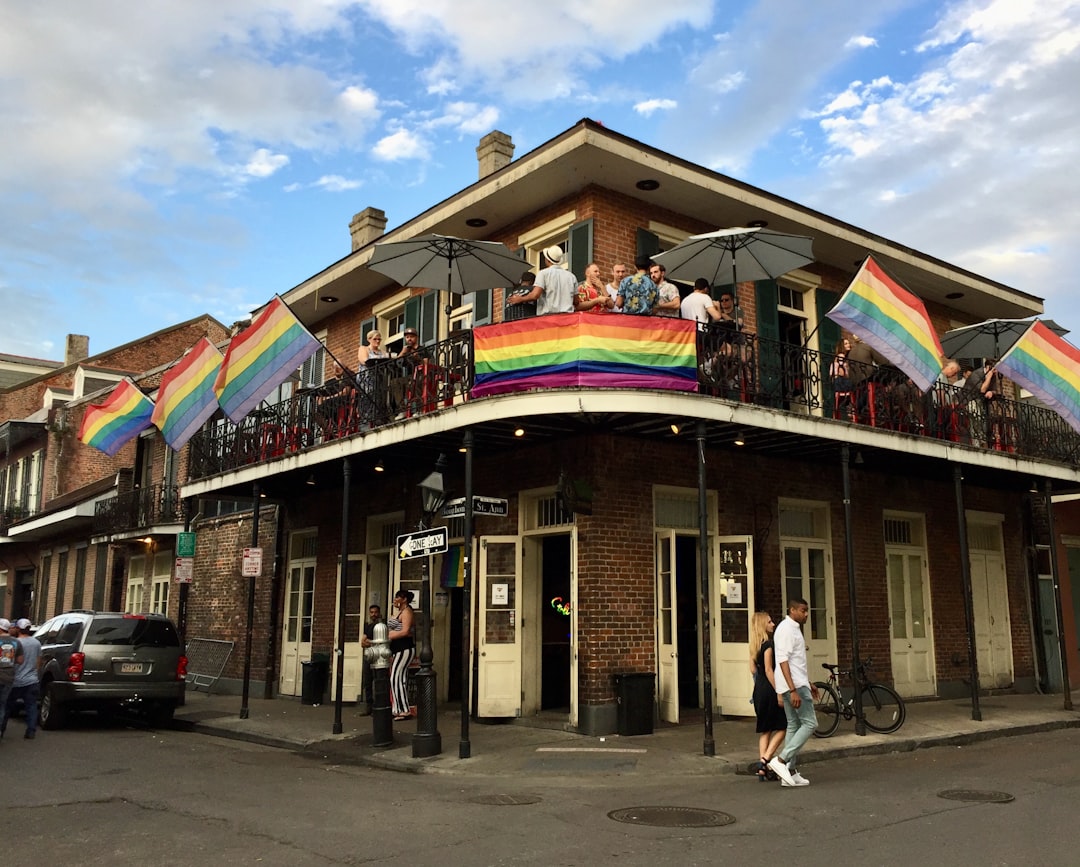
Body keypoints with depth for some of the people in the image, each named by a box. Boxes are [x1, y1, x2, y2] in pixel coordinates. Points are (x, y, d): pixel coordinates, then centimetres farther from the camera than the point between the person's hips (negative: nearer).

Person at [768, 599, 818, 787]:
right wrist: (793, 690, -27)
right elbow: (783, 660, -22)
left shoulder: (794, 629, 18)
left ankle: (790, 772, 13)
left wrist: (809, 683, 27)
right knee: (809, 723, -9)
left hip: (796, 684, 10)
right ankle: (781, 760, -11)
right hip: (794, 686, -10)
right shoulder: (786, 630, -15)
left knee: (793, 726, 10)